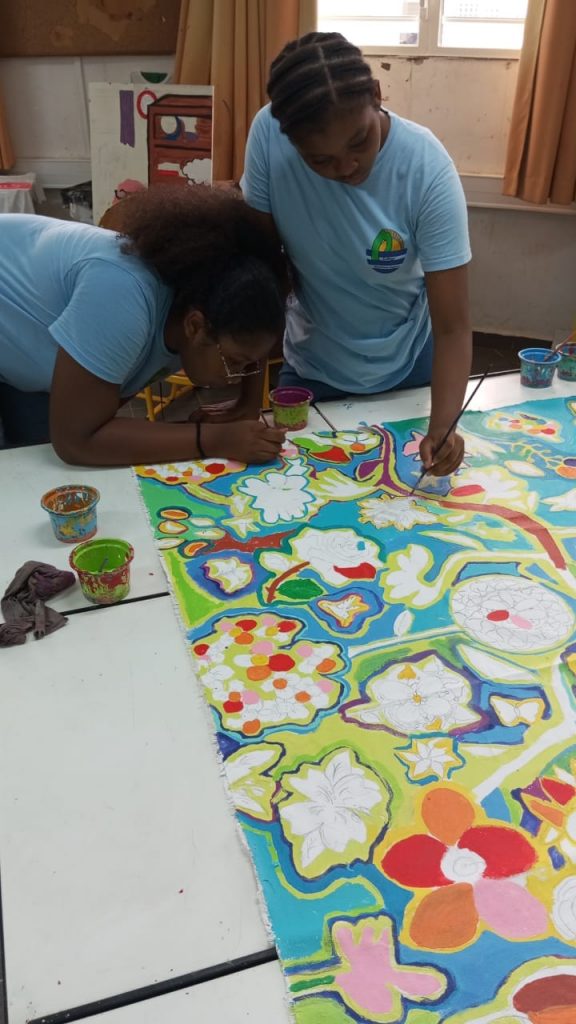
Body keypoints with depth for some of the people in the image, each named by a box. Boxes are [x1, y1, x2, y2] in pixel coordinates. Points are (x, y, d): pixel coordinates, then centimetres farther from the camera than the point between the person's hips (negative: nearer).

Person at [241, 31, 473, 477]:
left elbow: (453, 326, -27)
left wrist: (442, 426, -42)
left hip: (407, 366, -1)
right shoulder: (269, 134, -24)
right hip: (310, 366, 1)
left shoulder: (428, 169, -28)